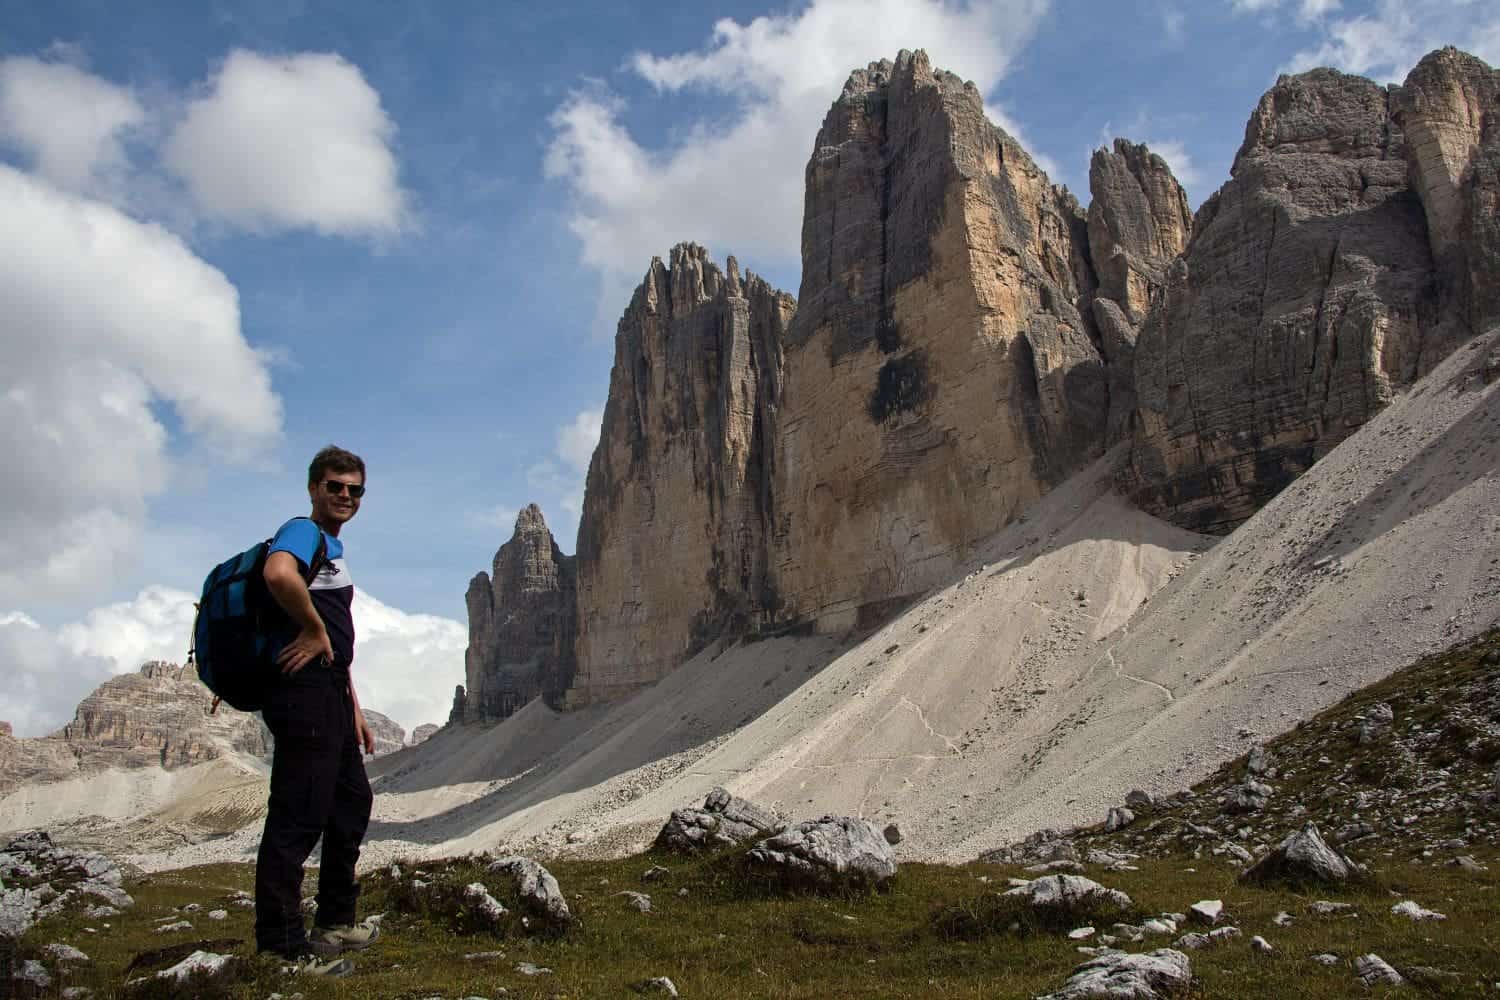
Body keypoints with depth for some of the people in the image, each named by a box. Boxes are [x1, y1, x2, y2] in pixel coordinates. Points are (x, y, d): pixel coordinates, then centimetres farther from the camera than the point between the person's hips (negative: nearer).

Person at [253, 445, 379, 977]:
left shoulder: (334, 547, 22)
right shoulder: (303, 532, -9)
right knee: (298, 817, -7)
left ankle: (336, 922, 32)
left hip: (330, 695, 11)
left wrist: (354, 709, 24)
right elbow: (278, 574, -36)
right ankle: (281, 946, 2)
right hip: (304, 691, -11)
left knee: (352, 804, 19)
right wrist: (314, 629, -21)